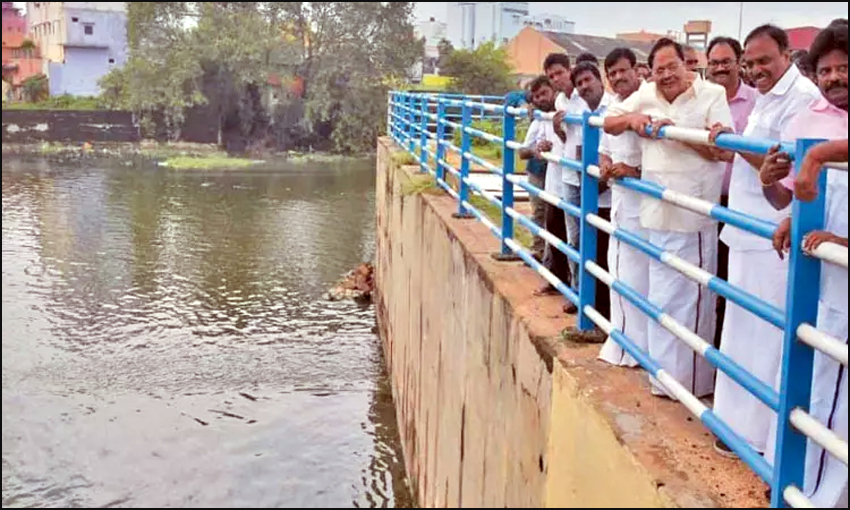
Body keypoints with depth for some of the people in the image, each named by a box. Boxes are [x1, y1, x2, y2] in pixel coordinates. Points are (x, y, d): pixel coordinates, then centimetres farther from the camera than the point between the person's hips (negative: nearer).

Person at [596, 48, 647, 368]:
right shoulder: (611, 107, 12)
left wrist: (636, 171, -22)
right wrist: (604, 166, 3)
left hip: (641, 200, -9)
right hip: (618, 197, 9)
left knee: (636, 274, -6)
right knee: (618, 270, 15)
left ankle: (636, 347, 5)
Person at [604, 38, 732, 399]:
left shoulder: (712, 95, -7)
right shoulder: (646, 95, 8)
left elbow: (723, 149, -13)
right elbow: (608, 123, 17)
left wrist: (677, 132, -21)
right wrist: (631, 118, -3)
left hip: (693, 213, -5)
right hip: (657, 210, 6)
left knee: (689, 296, -3)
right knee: (662, 295, 16)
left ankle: (689, 379, 8)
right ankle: (665, 370, 30)